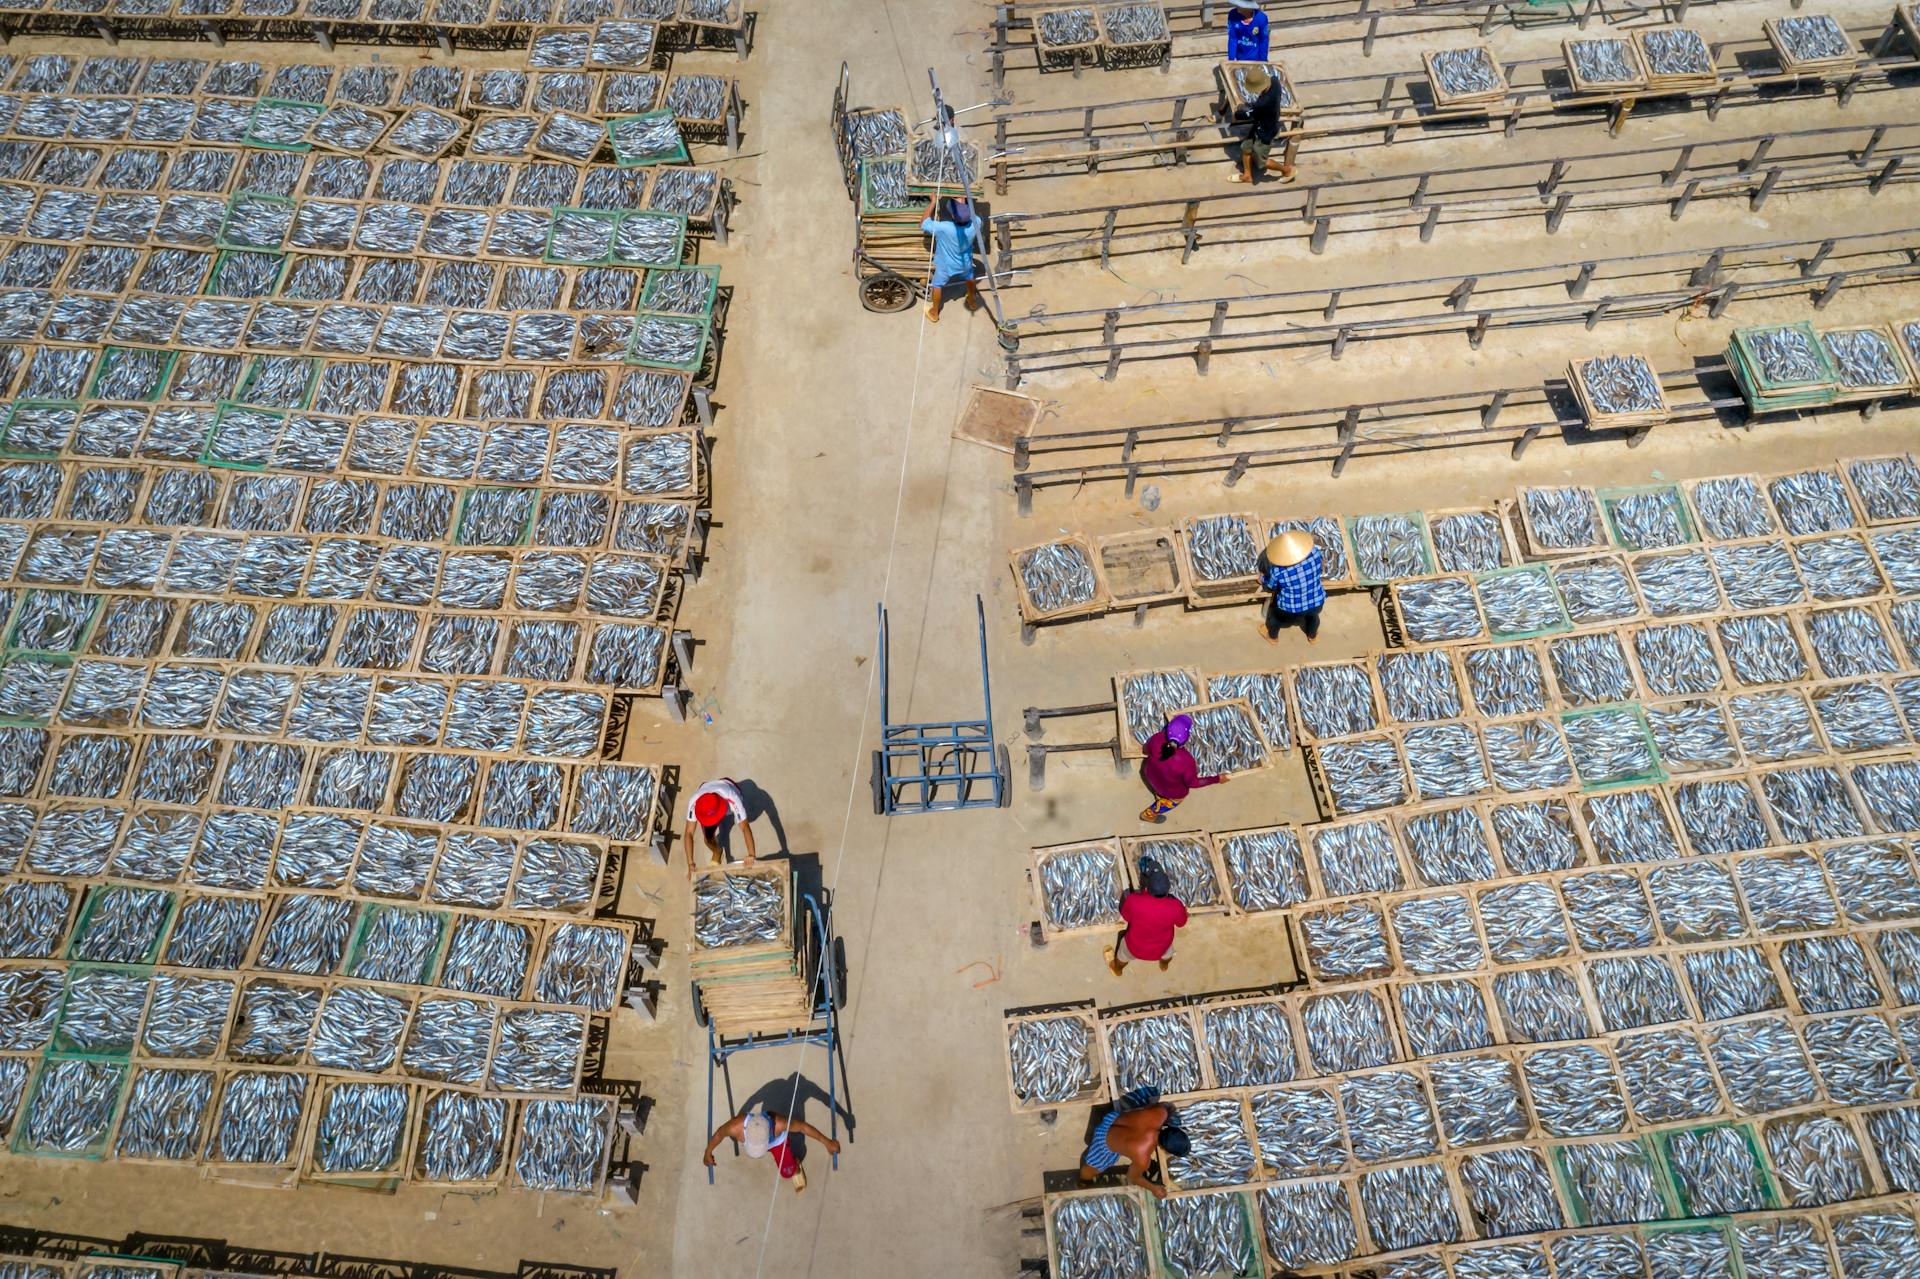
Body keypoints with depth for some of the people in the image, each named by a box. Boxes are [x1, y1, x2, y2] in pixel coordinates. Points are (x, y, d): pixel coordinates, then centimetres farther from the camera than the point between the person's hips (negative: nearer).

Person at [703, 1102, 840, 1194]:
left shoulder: (779, 1124, -48)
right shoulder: (735, 1127, -46)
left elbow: (803, 1126, -31)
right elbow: (719, 1134, -22)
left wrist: (827, 1142, -22)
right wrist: (708, 1153, -5)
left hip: (777, 1140, -2)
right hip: (749, 1138, 2)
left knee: (787, 1174, 4)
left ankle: (795, 1167, 38)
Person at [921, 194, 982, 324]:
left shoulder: (943, 228, -43)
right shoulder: (975, 223, -31)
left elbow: (923, 223, -26)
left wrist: (933, 202, -22)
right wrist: (963, 205, -3)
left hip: (946, 265, -3)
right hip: (965, 263, 3)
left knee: (937, 285, 26)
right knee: (969, 278, 35)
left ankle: (934, 313, 45)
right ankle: (973, 301, 59)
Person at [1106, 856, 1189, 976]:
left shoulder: (1133, 900, -39)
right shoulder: (1175, 906, -36)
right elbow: (1181, 923, -12)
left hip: (1135, 947, -1)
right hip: (1160, 949, 1)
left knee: (1124, 954, 35)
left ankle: (1117, 969, 64)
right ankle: (1164, 965, 68)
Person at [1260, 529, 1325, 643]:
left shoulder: (1278, 571, -32)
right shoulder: (1314, 553, -25)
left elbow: (1270, 585, -9)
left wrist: (1262, 578, 12)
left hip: (1290, 609, -2)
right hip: (1316, 602, 3)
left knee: (1276, 616, 31)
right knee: (1313, 616, 36)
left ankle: (1273, 637, 57)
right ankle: (1312, 637, 63)